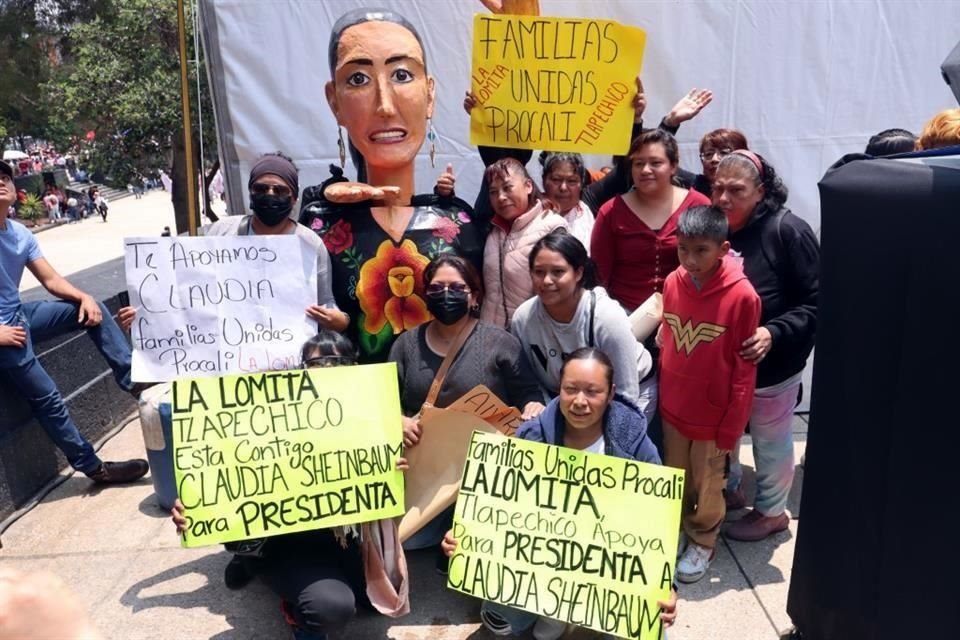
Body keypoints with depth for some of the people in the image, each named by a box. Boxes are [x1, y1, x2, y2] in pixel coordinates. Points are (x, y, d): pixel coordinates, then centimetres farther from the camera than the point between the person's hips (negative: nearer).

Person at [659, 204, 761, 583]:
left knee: (707, 484, 16)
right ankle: (676, 531, 43)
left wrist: (731, 425, -11)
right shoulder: (672, 283, -7)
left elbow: (744, 369, -14)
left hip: (713, 413, -4)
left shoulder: (742, 296, -20)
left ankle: (703, 543, 38)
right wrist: (664, 395, 10)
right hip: (673, 408, 4)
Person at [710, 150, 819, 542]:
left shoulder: (787, 231, -19)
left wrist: (775, 333, -30)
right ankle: (726, 491, 48)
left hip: (771, 364, -5)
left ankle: (772, 511, 38)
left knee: (770, 440, 15)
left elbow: (817, 303, -19)